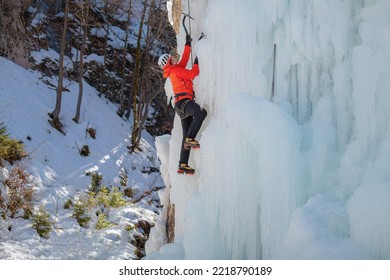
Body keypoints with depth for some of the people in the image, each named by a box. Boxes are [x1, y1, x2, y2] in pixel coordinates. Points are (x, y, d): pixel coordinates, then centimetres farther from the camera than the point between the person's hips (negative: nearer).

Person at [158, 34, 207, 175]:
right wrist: (196, 63, 7)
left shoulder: (175, 70, 25)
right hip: (184, 101, -10)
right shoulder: (175, 70, -2)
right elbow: (192, 74, -8)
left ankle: (183, 165, 2)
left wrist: (188, 45, 39)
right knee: (201, 112, -36)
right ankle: (190, 138, -40)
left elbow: (184, 59, 37)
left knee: (186, 135, 5)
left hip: (181, 105, 10)